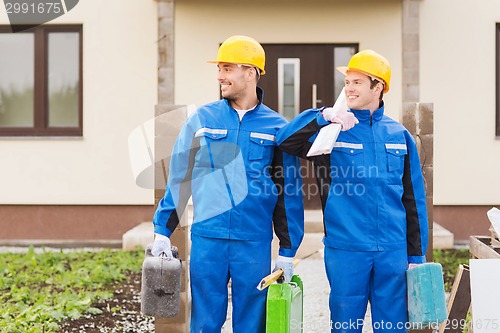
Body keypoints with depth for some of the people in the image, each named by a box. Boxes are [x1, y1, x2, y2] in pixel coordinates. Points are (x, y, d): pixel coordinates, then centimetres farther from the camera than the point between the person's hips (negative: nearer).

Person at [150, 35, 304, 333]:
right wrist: (162, 231, 4)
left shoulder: (276, 126, 1)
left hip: (255, 243, 0)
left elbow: (289, 192, 4)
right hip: (207, 240, 1)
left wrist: (288, 251, 3)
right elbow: (178, 177, 7)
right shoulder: (202, 118, 3)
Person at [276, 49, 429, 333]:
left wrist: (416, 255, 8)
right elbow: (285, 140, -13)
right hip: (345, 250, -2)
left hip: (393, 250, 2)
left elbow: (414, 199, 9)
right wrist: (323, 116, -22)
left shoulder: (399, 135, 7)